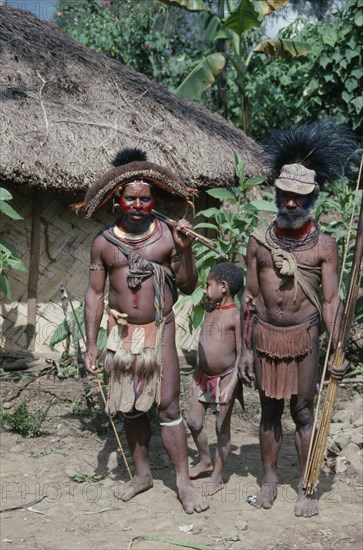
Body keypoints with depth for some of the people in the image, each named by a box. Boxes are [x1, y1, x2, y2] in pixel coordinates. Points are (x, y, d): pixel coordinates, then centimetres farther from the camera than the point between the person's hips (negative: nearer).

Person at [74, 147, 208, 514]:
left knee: (167, 405, -4)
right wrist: (91, 344, 1)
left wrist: (184, 250, -19)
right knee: (129, 407, 11)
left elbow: (188, 287, -3)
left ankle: (183, 481, 4)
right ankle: (142, 474, 27)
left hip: (159, 331, -3)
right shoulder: (104, 242, 1)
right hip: (121, 332, 3)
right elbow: (94, 293, 5)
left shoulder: (167, 236, -5)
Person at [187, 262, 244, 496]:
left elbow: (241, 355, -16)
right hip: (204, 377, 7)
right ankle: (205, 461, 34)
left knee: (222, 426, 4)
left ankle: (217, 476, 16)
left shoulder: (236, 316, -14)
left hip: (225, 377, -7)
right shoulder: (210, 311, 9)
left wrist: (231, 385, -23)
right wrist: (197, 375, 20)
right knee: (194, 421, 11)